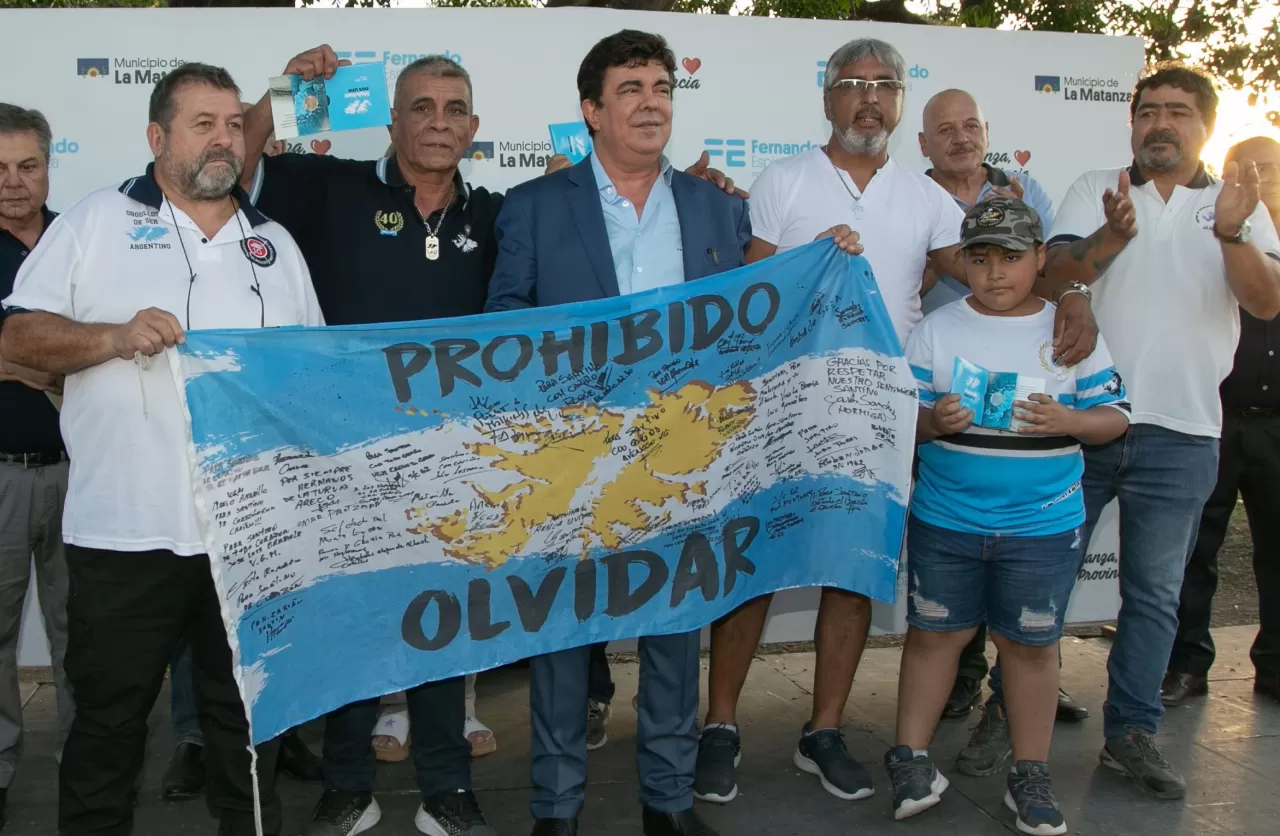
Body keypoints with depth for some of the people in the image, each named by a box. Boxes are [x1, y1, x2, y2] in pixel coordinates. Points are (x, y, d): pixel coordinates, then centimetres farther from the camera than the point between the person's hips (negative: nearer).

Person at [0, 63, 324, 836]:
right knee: (108, 721, 8)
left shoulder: (276, 243, 14)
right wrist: (114, 338, -17)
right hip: (127, 531, -3)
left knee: (249, 715, 14)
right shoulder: (95, 222, 3)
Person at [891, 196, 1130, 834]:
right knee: (933, 633, 9)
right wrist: (931, 421, -21)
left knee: (1031, 643, 10)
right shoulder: (937, 330, -1)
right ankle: (911, 758, 24)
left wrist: (1069, 421, -19)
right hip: (944, 522, 0)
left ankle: (1030, 777, 24)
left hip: (1043, 526, 0)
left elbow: (1114, 416, 1)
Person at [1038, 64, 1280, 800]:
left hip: (1181, 434, 1)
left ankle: (1132, 732, 21)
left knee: (1155, 594, 9)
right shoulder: (1095, 191, 4)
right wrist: (1112, 235, -29)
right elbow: (1051, 280, -10)